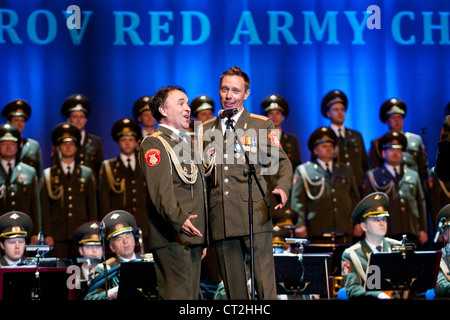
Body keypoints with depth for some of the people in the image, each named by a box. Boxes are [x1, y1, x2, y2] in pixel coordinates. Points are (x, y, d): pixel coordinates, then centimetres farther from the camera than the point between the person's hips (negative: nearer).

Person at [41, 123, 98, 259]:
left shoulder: (87, 174, 14)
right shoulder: (48, 175, 9)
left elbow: (92, 206, 12)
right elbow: (44, 208, 5)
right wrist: (47, 234, -4)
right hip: (58, 236, -1)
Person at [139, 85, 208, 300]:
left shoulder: (187, 143, 25)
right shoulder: (154, 144, -5)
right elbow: (160, 189, -18)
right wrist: (179, 219, -31)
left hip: (193, 234, 9)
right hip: (172, 236, -9)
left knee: (192, 295, 7)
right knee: (178, 296, -14)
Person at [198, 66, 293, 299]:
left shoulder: (262, 125, 9)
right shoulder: (205, 130, 17)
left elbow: (282, 162, 6)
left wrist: (283, 188, -14)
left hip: (255, 217, -3)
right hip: (221, 221, 3)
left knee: (265, 285, -8)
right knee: (233, 288, 4)